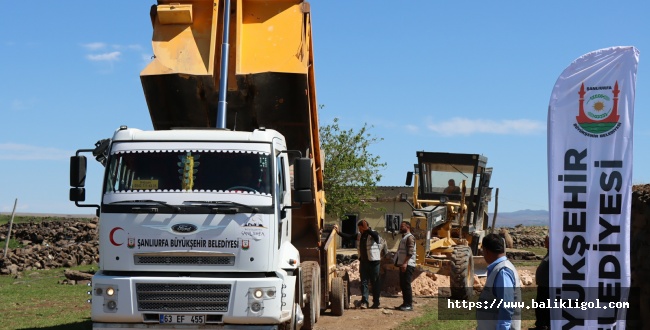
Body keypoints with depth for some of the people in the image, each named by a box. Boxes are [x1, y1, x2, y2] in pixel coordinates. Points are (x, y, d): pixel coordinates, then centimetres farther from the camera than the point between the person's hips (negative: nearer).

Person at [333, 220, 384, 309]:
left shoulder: (373, 234, -8)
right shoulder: (359, 235, 9)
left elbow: (375, 235, -31)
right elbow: (348, 236, 5)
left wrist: (367, 229, -46)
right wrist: (339, 232, -8)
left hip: (373, 261, -6)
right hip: (363, 261, 6)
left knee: (375, 282, 3)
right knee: (364, 282, 1)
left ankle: (376, 302, 10)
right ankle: (364, 302, 0)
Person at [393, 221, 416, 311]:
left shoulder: (410, 237, -9)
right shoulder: (404, 238, 22)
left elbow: (410, 252, -19)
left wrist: (405, 263, -26)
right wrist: (399, 263, 19)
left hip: (408, 265, -10)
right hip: (403, 265, 10)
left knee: (406, 284, -11)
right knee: (402, 285, 10)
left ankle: (409, 305, -10)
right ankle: (405, 303, 15)